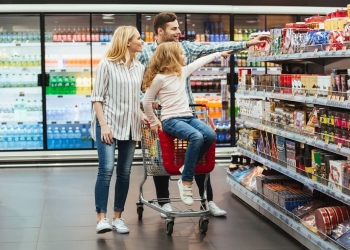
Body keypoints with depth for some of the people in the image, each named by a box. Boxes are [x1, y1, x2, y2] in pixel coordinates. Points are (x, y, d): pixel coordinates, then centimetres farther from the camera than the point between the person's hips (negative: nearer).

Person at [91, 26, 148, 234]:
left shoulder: (140, 68, 10)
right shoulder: (107, 64, -6)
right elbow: (97, 97, -7)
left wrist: (140, 114, 2)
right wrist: (103, 124, -15)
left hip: (129, 126, 5)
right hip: (109, 123, -5)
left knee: (124, 173, 6)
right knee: (106, 169, -14)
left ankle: (118, 217, 14)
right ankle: (101, 218, -10)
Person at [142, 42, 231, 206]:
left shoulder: (183, 71, 13)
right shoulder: (160, 78, -8)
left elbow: (200, 62, 28)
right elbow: (146, 102, -3)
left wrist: (219, 54, 35)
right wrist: (153, 122, 2)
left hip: (188, 117, 7)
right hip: (171, 120, -7)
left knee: (210, 135, -21)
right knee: (197, 137, -33)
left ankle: (188, 168, -3)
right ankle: (186, 182, -22)